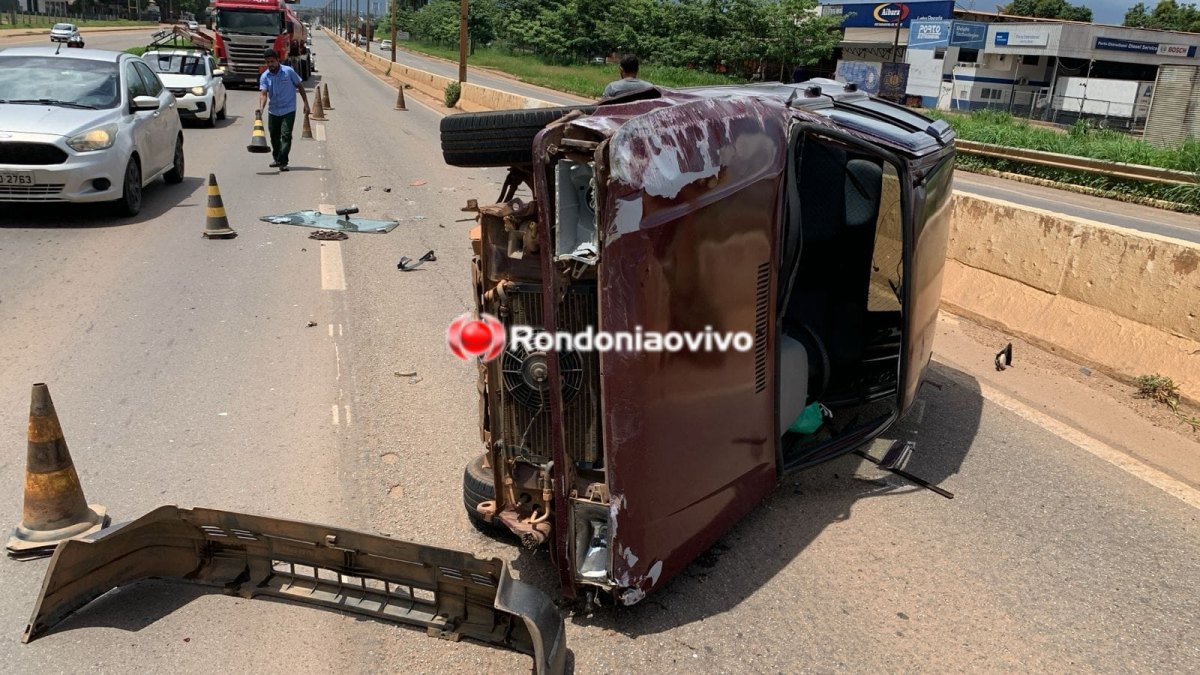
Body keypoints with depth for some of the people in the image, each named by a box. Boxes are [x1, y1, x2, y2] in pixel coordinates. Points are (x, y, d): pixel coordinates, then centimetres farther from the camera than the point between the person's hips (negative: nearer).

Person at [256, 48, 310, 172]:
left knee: (286, 135, -13)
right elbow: (263, 93, -13)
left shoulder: (288, 71, -7)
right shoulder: (264, 76, -2)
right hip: (273, 111, 4)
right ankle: (277, 159, 32)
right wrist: (261, 107, -31)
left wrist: (306, 103, 0)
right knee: (274, 136, 14)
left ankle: (283, 162, -13)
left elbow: (300, 86, 3)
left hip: (288, 110, -4)